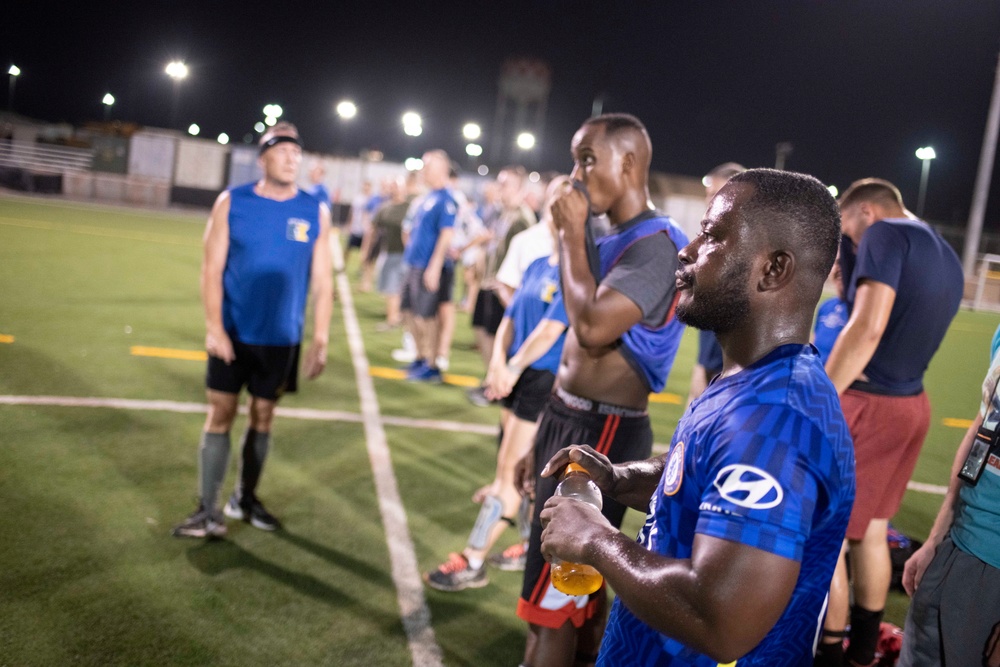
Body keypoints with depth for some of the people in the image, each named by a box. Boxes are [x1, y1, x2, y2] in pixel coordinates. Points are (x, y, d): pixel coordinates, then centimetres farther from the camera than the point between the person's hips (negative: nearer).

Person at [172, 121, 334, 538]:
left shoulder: (316, 212, -1)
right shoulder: (232, 202, -4)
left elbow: (322, 280, 1)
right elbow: (212, 268, -5)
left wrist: (320, 340, -3)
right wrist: (213, 327, -14)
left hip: (282, 339, 2)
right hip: (233, 333, -1)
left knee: (263, 416, 11)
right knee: (221, 414, 0)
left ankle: (245, 498, 27)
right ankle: (208, 509, 9)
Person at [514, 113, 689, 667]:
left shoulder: (657, 244, -18)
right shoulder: (612, 242, 13)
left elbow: (592, 327, -31)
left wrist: (572, 234, -18)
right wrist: (544, 438, 19)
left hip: (600, 434, -10)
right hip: (571, 423, 10)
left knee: (547, 604, -1)